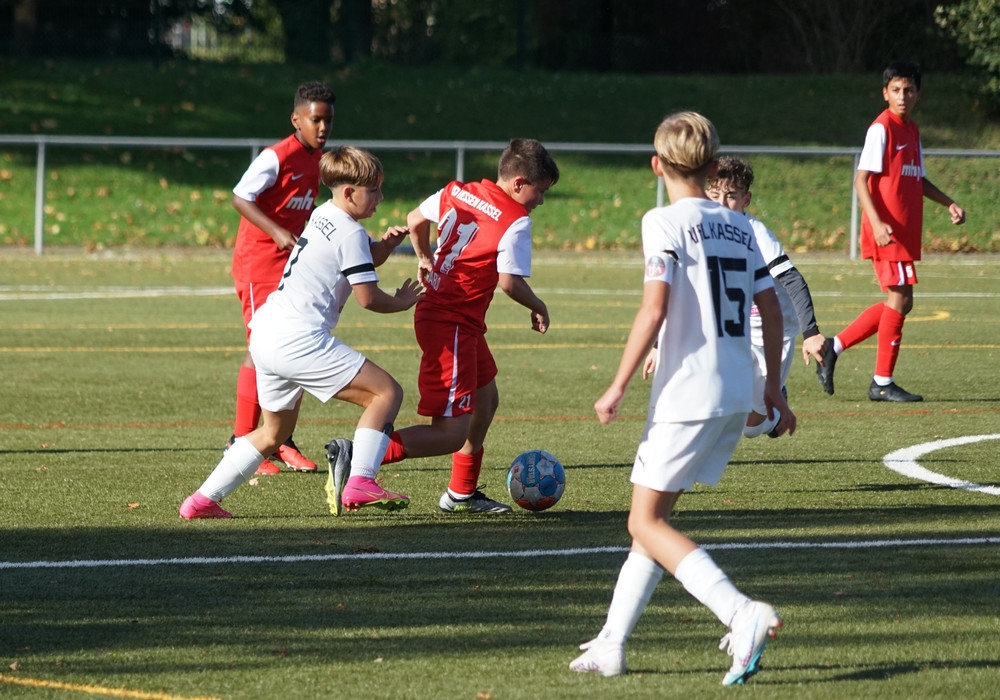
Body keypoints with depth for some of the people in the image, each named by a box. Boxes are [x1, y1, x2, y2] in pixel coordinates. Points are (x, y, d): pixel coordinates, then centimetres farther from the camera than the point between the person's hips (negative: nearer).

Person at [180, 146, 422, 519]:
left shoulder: (322, 217, 19)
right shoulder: (351, 233, -7)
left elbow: (360, 262, 29)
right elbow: (368, 296, -10)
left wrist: (385, 244, 9)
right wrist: (400, 303, 9)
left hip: (264, 334, 9)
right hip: (299, 340, -9)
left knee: (274, 433, 24)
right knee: (387, 392, -7)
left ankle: (202, 500, 21)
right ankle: (360, 482, -19)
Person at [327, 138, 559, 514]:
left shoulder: (457, 193, 8)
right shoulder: (515, 220, -15)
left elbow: (415, 220, 23)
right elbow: (509, 282, -22)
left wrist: (424, 259, 40)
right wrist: (539, 308, -3)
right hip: (452, 325, -10)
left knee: (486, 398, 27)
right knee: (451, 433, -11)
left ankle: (462, 493, 35)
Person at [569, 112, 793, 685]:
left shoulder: (665, 223, -8)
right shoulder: (739, 227, 12)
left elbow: (655, 308, -17)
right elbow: (772, 309, 14)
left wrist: (619, 387, -12)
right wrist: (775, 390, 23)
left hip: (687, 395, -8)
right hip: (737, 397, 8)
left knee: (647, 522, -3)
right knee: (653, 516, 16)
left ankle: (743, 613, -21)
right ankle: (612, 643, 16)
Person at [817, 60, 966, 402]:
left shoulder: (912, 130, 15)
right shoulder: (881, 129, -11)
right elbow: (861, 180, -16)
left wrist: (948, 203, 13)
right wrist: (877, 222, -26)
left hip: (906, 231, 9)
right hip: (887, 230, -9)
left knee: (900, 302, 11)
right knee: (900, 298, -7)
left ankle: (833, 348, 18)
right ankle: (883, 383, 1)